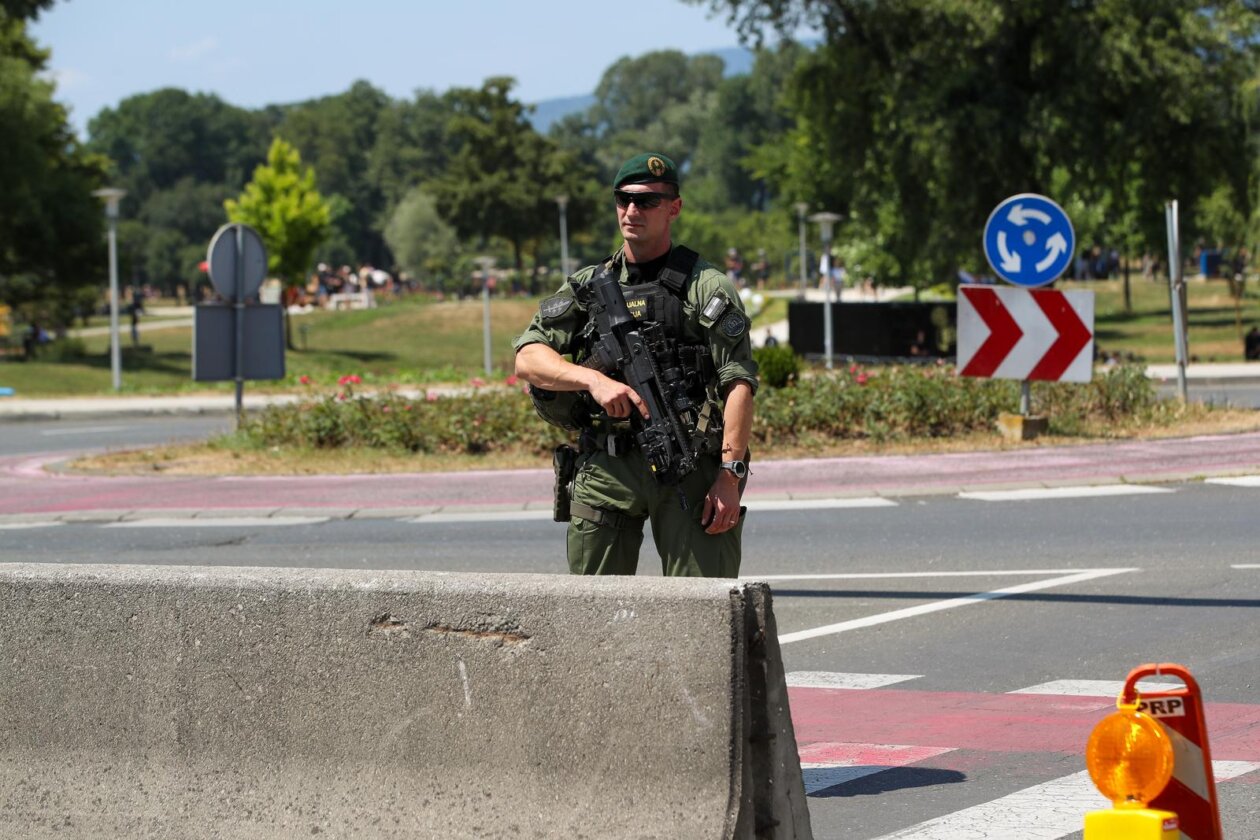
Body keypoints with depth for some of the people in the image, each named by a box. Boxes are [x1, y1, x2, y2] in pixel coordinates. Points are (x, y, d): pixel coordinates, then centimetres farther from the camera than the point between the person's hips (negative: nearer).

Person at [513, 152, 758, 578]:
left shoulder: (706, 285, 4)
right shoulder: (586, 287, 15)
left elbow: (739, 384, -3)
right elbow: (527, 359, 4)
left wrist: (730, 475, -13)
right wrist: (594, 379, -14)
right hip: (604, 469, 4)